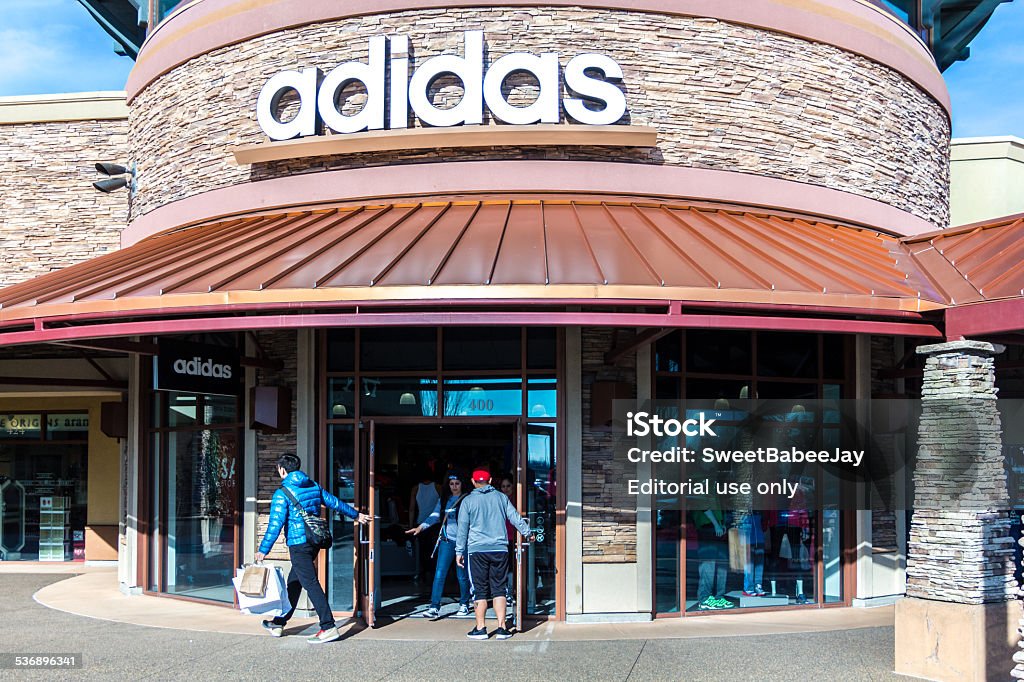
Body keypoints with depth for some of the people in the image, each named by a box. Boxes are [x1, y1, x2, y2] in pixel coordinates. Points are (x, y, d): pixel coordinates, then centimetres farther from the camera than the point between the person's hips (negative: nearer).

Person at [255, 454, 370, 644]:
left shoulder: (282, 493, -10)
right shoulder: (313, 486, 11)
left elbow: (276, 523, -15)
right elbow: (334, 502, 19)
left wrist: (263, 550, -13)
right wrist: (356, 515, 33)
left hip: (298, 544, -8)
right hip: (314, 542, 8)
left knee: (311, 584, -10)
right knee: (293, 583, 18)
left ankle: (329, 627, -17)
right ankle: (279, 623, 28)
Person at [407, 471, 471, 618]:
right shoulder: (444, 500, 12)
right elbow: (435, 516, 8)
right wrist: (421, 527, -5)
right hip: (447, 540, 3)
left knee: (462, 575, 4)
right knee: (439, 574, -6)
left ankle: (464, 605, 22)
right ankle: (434, 607, -5)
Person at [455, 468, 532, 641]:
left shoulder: (468, 501, 2)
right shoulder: (501, 497, 7)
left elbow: (462, 528, 3)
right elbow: (515, 518, 10)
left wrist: (460, 551, 9)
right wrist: (527, 533, 25)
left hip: (477, 550, -2)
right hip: (500, 549, 2)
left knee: (480, 590, 4)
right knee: (499, 589, 6)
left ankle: (480, 628, 5)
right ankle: (501, 628, 2)